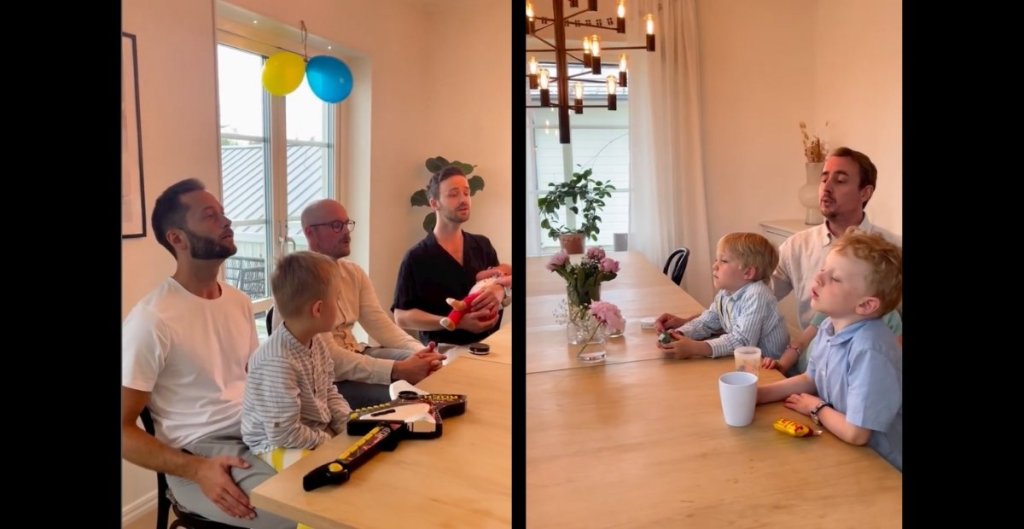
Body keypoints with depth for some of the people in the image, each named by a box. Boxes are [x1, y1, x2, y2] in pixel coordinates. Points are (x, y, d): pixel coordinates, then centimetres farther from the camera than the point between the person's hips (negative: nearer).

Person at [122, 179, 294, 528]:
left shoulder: (240, 302, 8)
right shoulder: (151, 320, -13)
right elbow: (123, 429, -10)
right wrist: (197, 470, -21)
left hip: (257, 435, 7)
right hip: (200, 454, -7)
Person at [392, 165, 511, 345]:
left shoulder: (483, 245, 11)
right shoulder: (416, 258, -3)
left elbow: (504, 286, 17)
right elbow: (401, 316, -6)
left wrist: (499, 293, -8)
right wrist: (456, 322, -17)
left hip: (487, 346, 4)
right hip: (443, 352, -4)